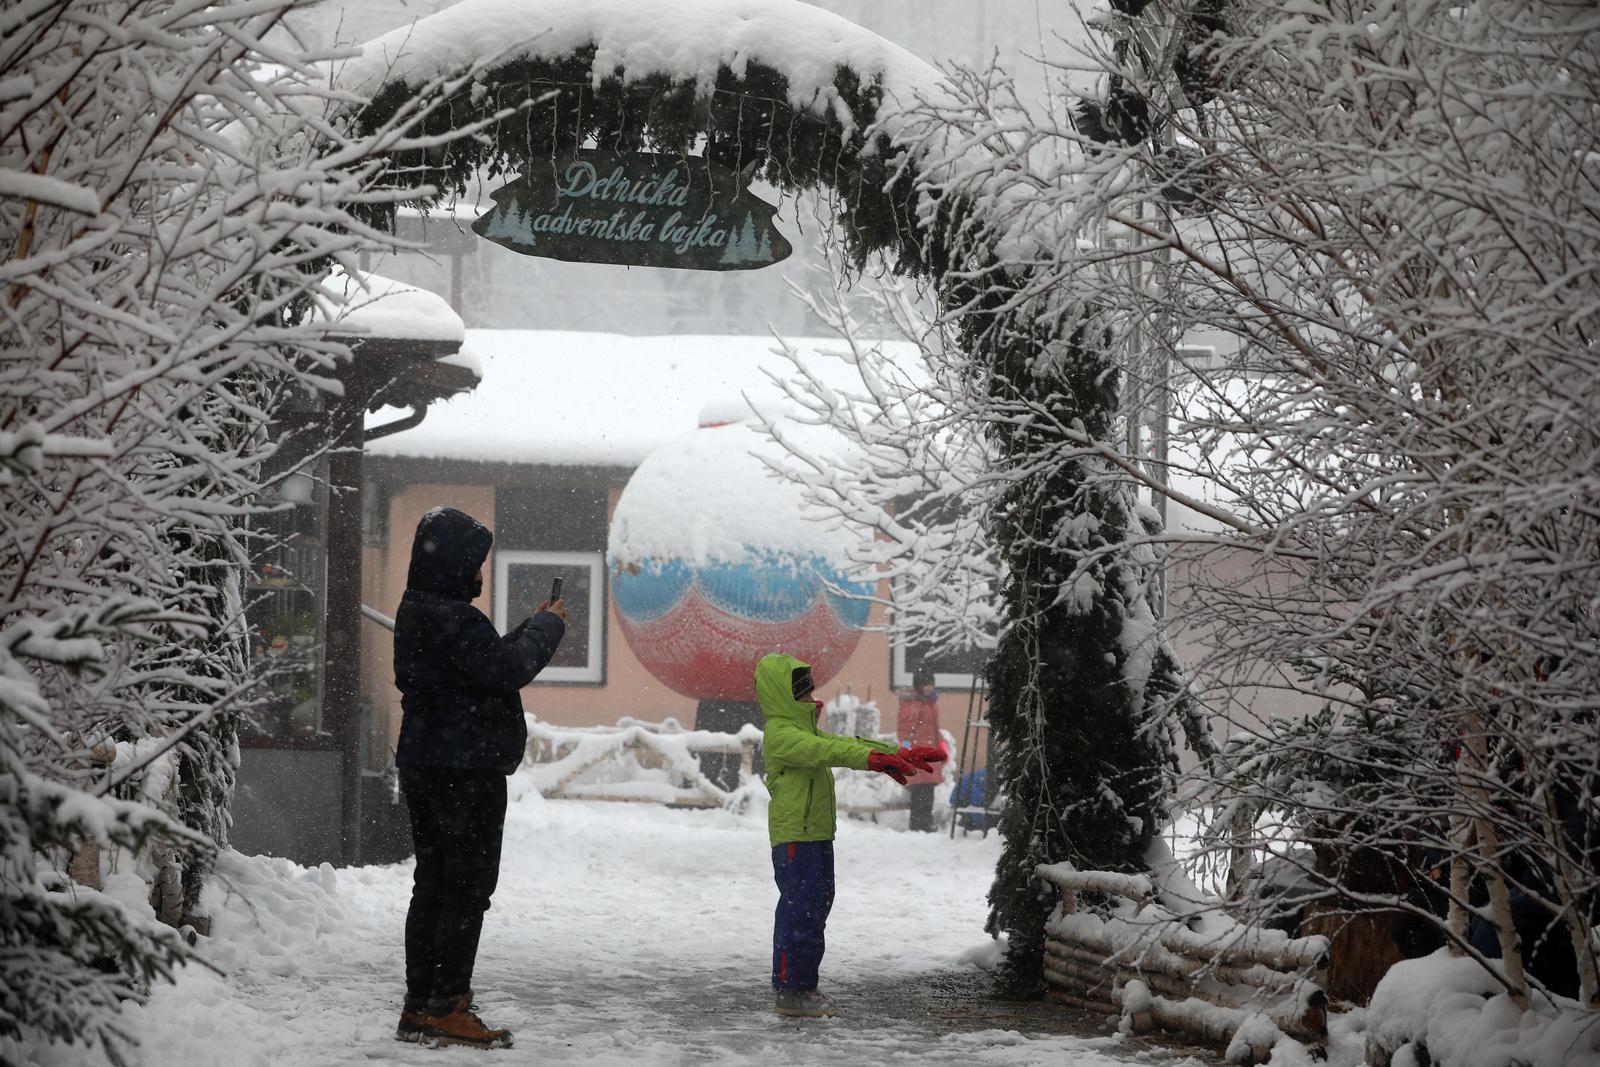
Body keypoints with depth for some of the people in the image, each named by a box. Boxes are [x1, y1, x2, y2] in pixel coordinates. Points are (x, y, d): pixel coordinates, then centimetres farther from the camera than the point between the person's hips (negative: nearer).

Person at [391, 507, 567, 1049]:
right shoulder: (451, 619, -19)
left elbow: (488, 661, 19)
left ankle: (420, 1005, 16)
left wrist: (533, 627, 10)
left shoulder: (418, 612, 15)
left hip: (426, 766, 10)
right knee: (468, 888, -5)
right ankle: (446, 1007, -6)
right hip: (466, 769, -10)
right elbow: (506, 670, -25)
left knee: (433, 885, 13)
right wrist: (545, 628, -10)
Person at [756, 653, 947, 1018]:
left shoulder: (804, 729, 21)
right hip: (794, 834, -10)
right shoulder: (780, 734, -12)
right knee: (800, 908, -11)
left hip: (818, 835, 10)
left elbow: (845, 744, 18)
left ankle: (801, 985, 18)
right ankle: (788, 991, -9)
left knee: (816, 906, 12)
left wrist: (902, 754, 10)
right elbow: (824, 751, -27)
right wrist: (873, 759, -38)